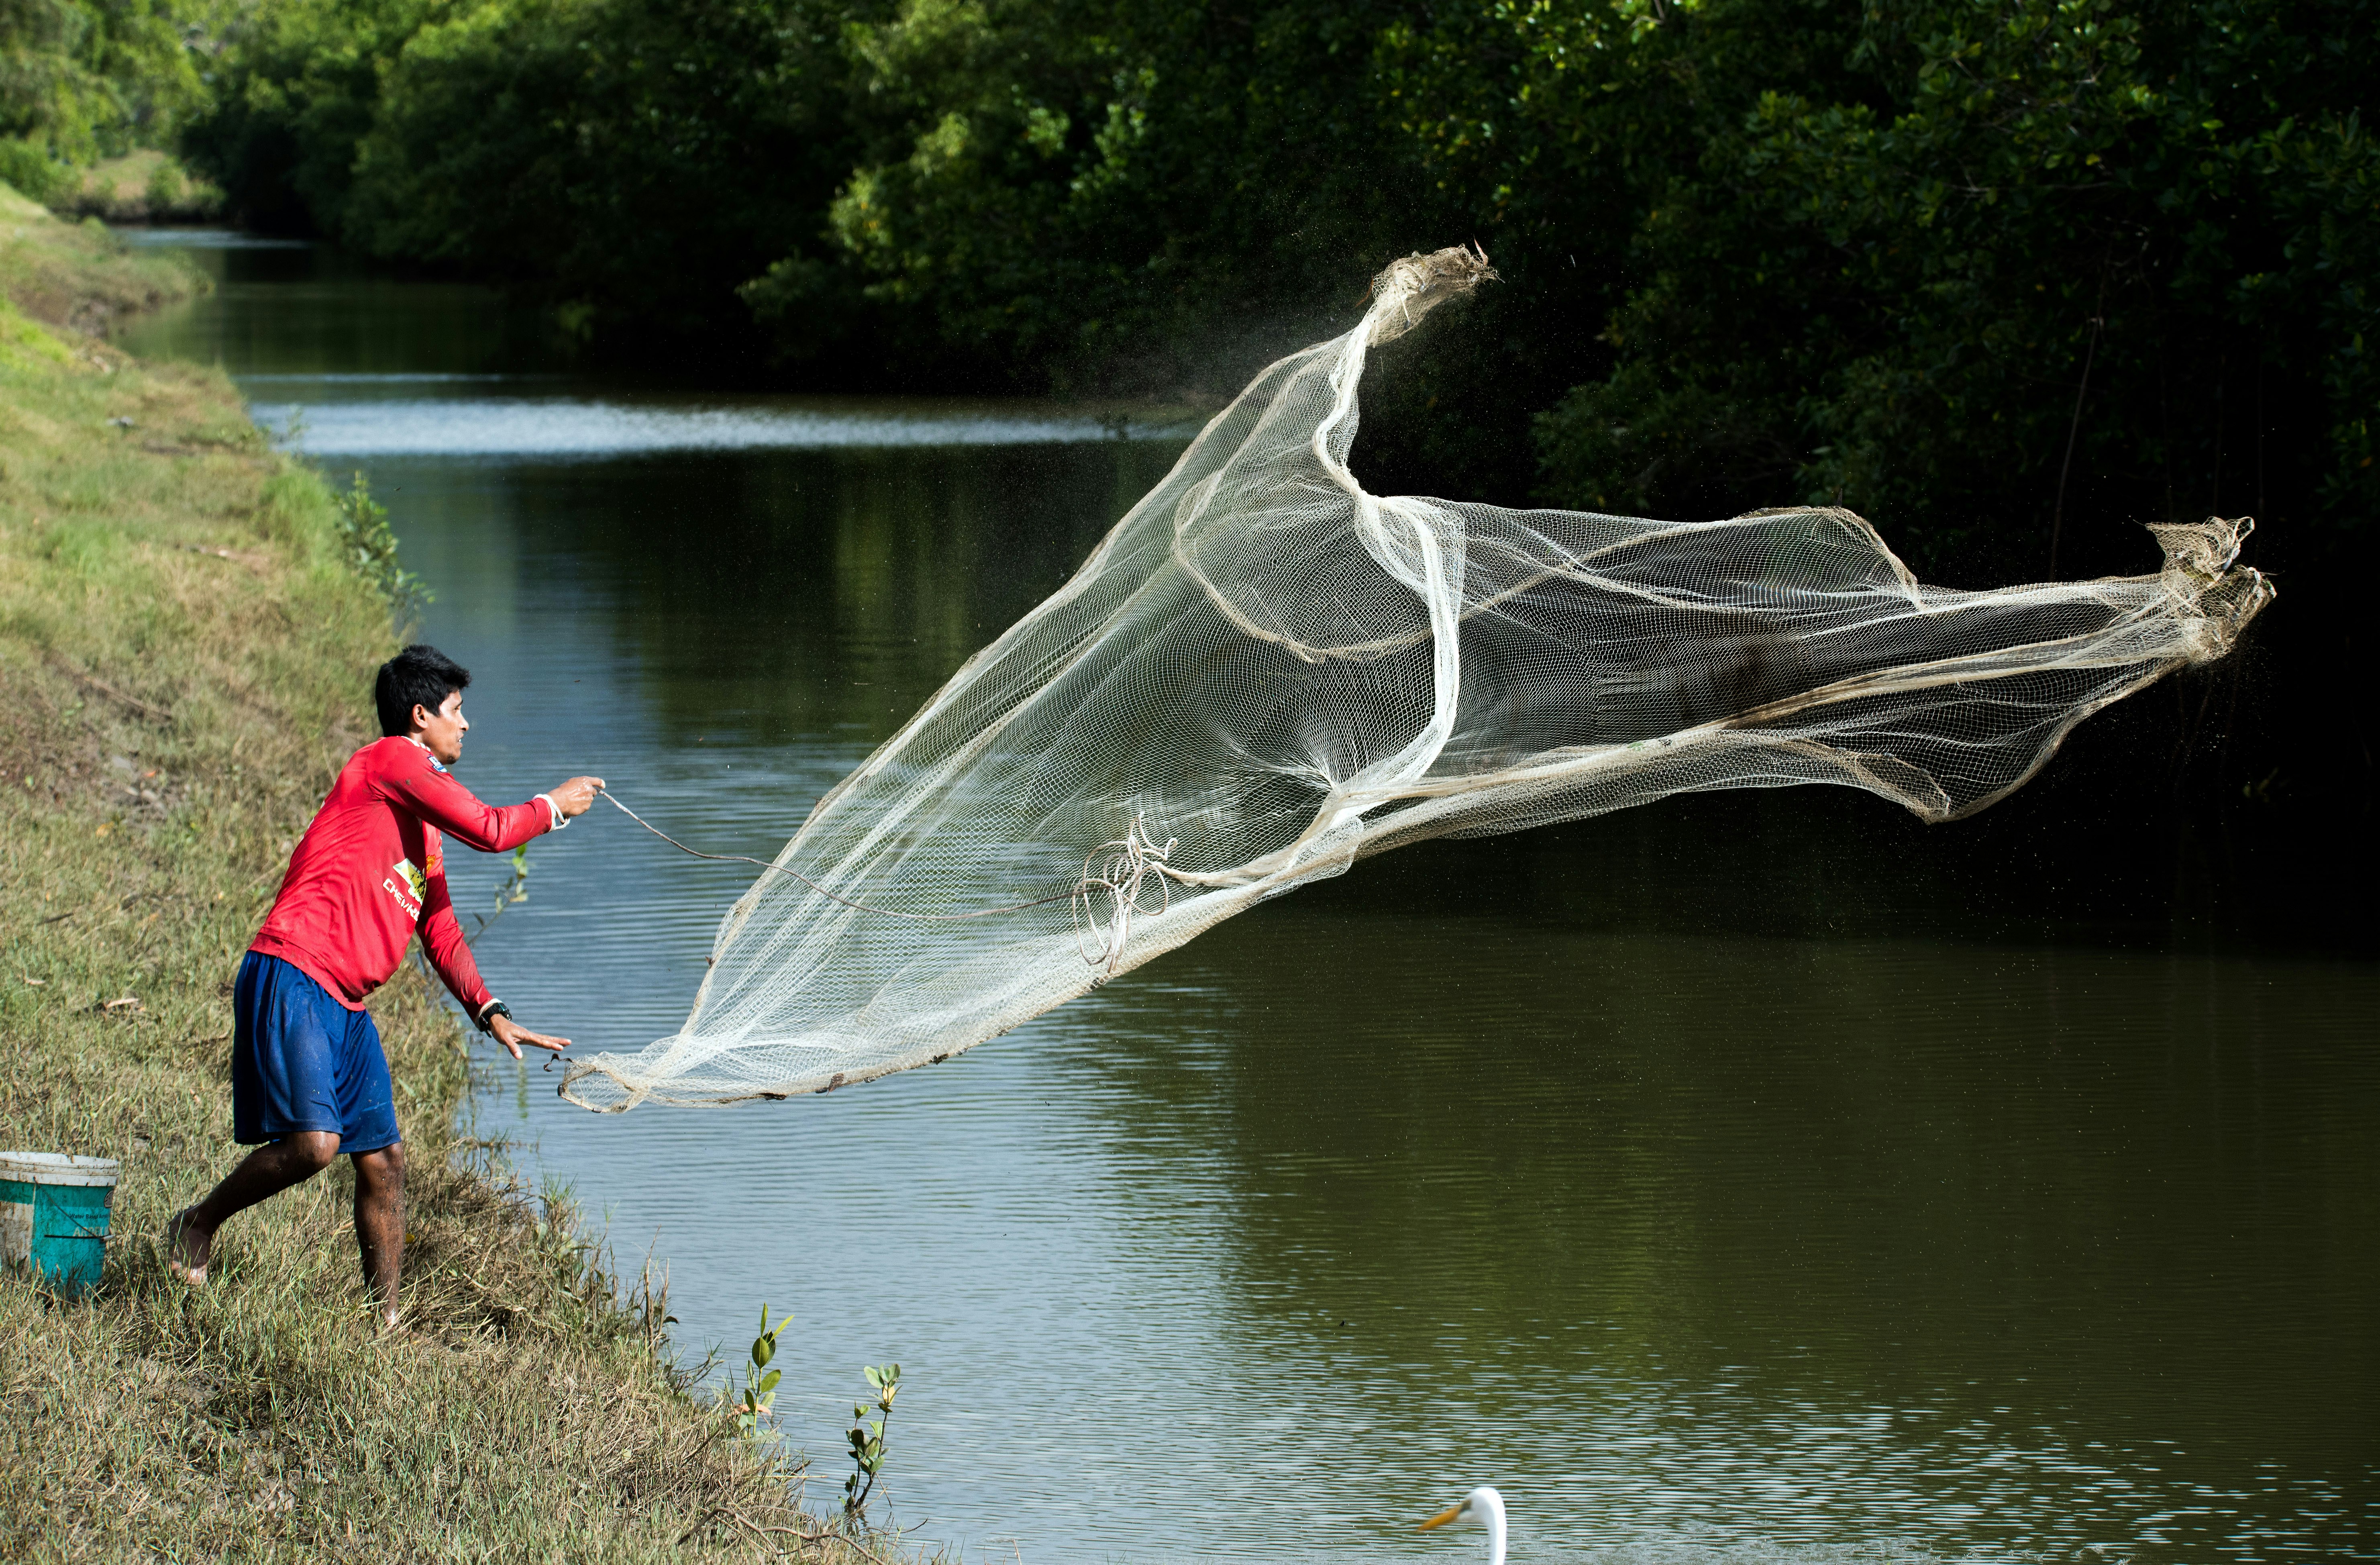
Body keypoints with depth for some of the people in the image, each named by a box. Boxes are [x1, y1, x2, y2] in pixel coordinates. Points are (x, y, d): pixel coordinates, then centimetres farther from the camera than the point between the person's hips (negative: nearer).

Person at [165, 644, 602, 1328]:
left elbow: (441, 932, 26)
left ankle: (385, 1322, 9)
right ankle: (197, 1226, 0)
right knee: (312, 1142, -22)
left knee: (384, 1159, 4)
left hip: (347, 1006, 10)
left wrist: (491, 1014, 15)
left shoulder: (424, 825, 25)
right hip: (291, 980, -10)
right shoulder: (392, 761, -3)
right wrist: (552, 808, 10)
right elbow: (489, 830, -8)